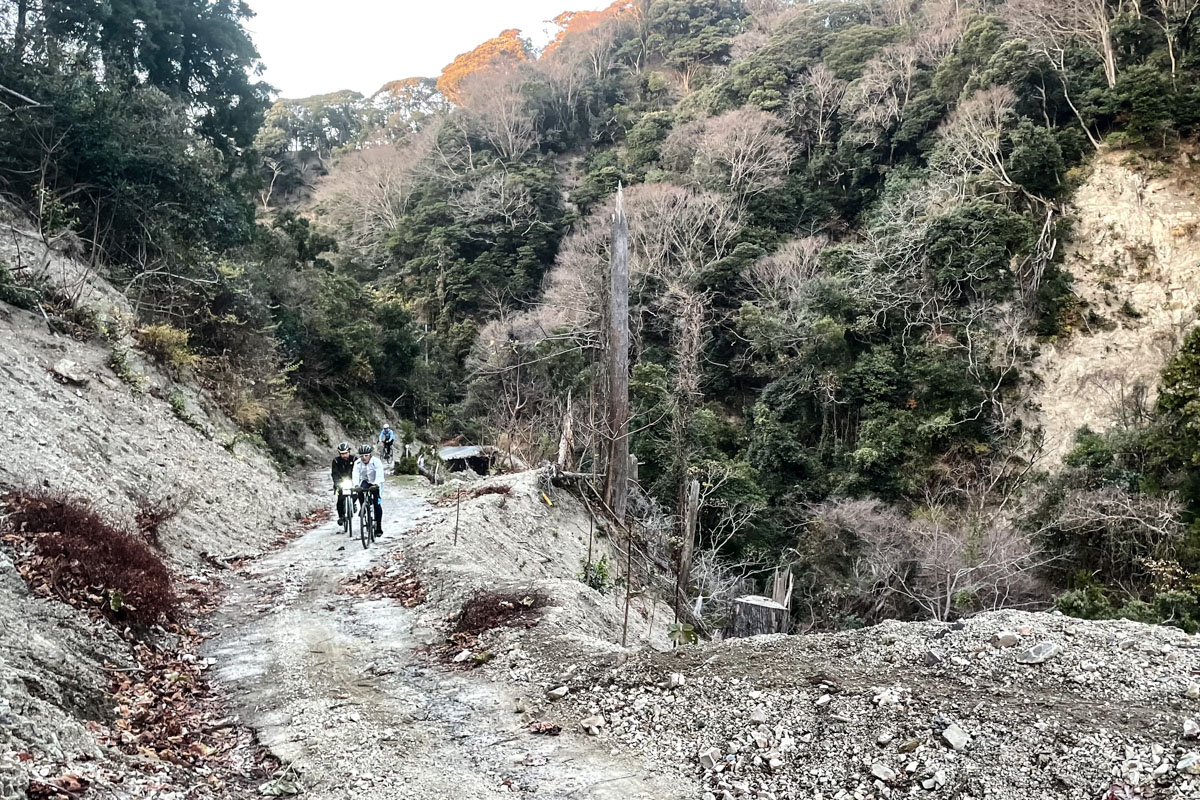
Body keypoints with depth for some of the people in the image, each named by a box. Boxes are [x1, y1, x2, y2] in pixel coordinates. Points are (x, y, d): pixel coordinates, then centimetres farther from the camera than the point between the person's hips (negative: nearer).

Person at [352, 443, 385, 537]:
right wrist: (356, 485, -49)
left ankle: (378, 528, -4)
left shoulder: (376, 462, -26)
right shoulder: (357, 463, -17)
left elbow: (379, 475, -37)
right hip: (365, 481, 2)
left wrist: (375, 485, -55)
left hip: (376, 484, -2)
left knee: (377, 504, -12)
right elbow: (356, 475, -30)